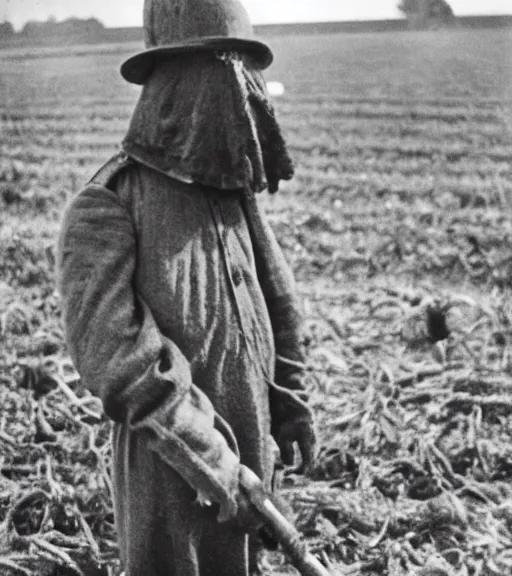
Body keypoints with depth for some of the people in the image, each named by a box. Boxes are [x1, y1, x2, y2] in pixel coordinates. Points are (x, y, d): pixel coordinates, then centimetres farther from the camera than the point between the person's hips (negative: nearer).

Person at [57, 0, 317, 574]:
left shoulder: (233, 192, 5)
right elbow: (107, 349, -25)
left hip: (247, 446, 6)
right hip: (169, 463, -6)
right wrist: (207, 458, -25)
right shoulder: (107, 206, -17)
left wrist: (290, 407, 21)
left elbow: (275, 302, 16)